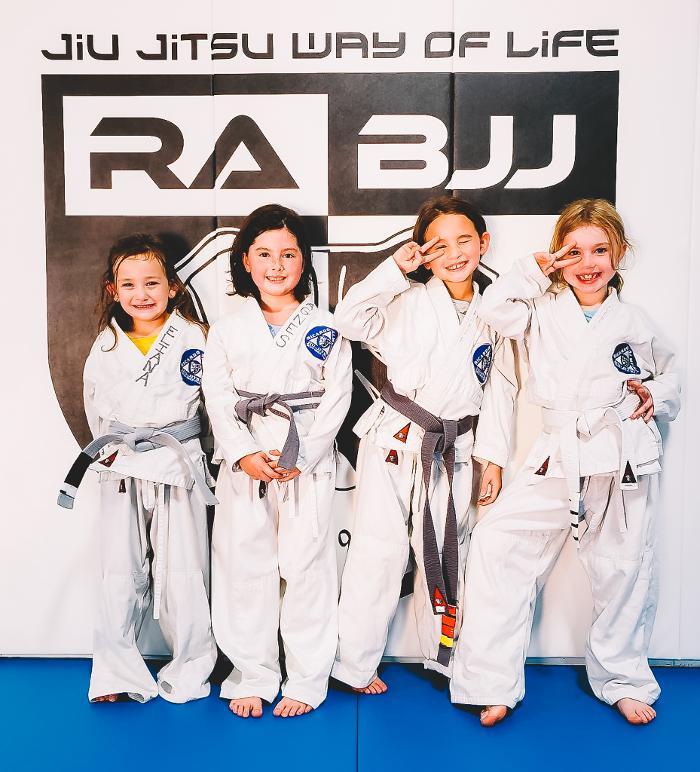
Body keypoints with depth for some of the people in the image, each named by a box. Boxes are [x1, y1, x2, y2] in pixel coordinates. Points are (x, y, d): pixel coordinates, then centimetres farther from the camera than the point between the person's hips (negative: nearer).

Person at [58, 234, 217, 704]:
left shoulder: (193, 337, -2)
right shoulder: (106, 346, 6)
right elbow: (99, 412, 11)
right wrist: (118, 447, -1)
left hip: (180, 466, -2)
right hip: (122, 471, 3)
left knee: (182, 573, 1)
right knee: (121, 573, 6)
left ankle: (191, 671, 19)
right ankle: (118, 673, 20)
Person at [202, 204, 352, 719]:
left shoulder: (325, 327, 2)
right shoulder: (228, 328, 7)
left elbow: (337, 397, -3)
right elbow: (219, 396, 1)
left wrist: (301, 455, -13)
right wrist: (244, 453, -13)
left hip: (309, 460, -2)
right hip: (243, 459, 2)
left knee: (306, 566, 2)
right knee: (245, 566, 7)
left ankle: (306, 681, 17)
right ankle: (253, 677, 23)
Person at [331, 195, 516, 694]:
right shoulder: (409, 301, -4)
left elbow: (500, 390, 8)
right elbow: (351, 319, -18)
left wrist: (494, 457, 4)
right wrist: (394, 267, -17)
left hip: (454, 451, 4)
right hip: (393, 442, -3)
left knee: (447, 554, 15)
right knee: (379, 550, 2)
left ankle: (445, 656, 34)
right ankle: (355, 664, 17)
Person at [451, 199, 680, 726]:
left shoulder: (633, 323, 9)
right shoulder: (544, 311, 6)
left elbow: (670, 376, 21)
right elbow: (495, 307, -9)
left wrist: (655, 396, 2)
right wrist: (535, 269, -6)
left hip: (627, 460, 1)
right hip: (560, 460, 0)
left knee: (623, 570, 9)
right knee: (497, 544, -11)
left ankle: (622, 679, 35)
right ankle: (492, 683, 3)